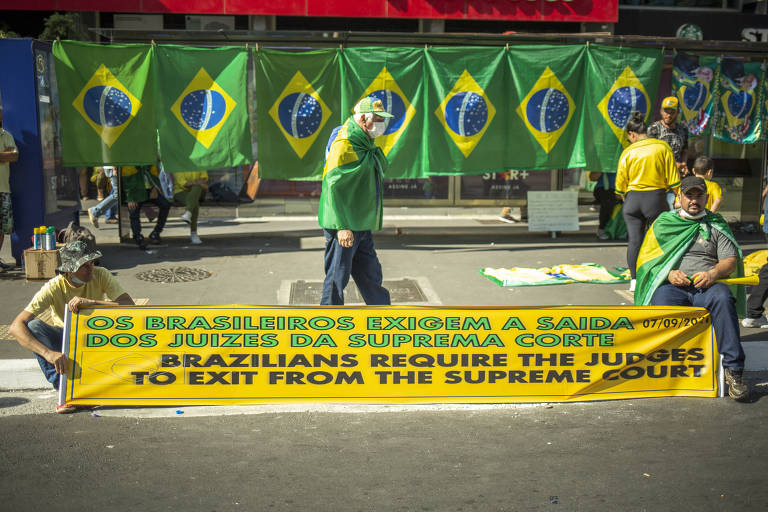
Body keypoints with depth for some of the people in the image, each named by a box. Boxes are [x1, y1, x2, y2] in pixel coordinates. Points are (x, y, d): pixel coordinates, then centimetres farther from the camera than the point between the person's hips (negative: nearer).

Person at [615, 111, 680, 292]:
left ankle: (634, 280, 5)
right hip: (657, 198, 0)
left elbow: (620, 183, 3)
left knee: (634, 240, 3)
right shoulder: (662, 147, -2)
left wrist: (623, 197, 21)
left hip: (633, 198, 1)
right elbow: (673, 178, -2)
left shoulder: (628, 152, -2)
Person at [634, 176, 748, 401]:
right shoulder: (664, 222, 20)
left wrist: (713, 273, -12)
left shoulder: (717, 224, 21)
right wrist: (669, 273, -9)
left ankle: (733, 368, -33)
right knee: (662, 307, -35)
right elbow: (648, 258, 11)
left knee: (723, 298, -35)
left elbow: (730, 260, 11)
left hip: (706, 285, 0)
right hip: (671, 285, 0)